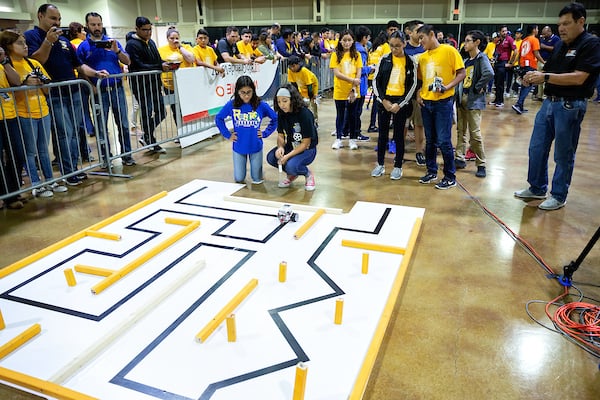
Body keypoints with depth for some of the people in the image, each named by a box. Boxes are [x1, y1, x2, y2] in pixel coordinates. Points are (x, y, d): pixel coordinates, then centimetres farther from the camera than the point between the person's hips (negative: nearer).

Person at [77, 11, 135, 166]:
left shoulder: (113, 42, 9)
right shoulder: (83, 46, 4)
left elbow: (127, 62, 5)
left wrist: (116, 50, -12)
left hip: (117, 89, 1)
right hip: (99, 92, -1)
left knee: (123, 125, 3)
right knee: (101, 128, 5)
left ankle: (126, 155, 13)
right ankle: (106, 158, 16)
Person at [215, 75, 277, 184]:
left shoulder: (261, 105, -12)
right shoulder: (231, 105, -10)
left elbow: (275, 119, 1)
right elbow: (218, 119, 4)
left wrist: (265, 133, -5)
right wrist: (227, 135, -1)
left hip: (256, 146, 0)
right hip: (239, 147, 1)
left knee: (257, 180, 7)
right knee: (239, 179, 10)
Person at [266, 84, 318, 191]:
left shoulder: (305, 114, -24)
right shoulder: (281, 114, -5)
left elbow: (305, 143, -22)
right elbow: (280, 135, 3)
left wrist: (288, 156, -29)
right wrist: (280, 147, -21)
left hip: (307, 150, -6)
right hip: (290, 146, 7)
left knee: (291, 166, -33)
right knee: (271, 157, -18)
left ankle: (308, 174, 3)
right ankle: (292, 174, 9)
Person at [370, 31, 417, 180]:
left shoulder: (410, 62, -1)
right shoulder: (384, 59, 3)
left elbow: (413, 85, -3)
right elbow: (376, 81, 3)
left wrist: (400, 104, -11)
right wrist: (383, 100, -9)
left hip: (401, 102, -2)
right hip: (384, 100, 2)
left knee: (399, 134, 4)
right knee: (382, 133, 8)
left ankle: (398, 167, 15)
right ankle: (380, 164, 20)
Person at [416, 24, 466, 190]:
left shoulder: (449, 50, -5)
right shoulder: (422, 57, 11)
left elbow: (461, 73, -7)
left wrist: (448, 87, -20)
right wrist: (418, 94, 2)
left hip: (443, 102, -6)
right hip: (426, 102, 6)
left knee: (444, 141, -5)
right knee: (430, 140, 12)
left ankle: (450, 177, 8)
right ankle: (431, 172, 25)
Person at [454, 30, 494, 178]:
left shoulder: (481, 58, -9)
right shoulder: (466, 60, 14)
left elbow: (489, 73, -27)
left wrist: (478, 88, -18)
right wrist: (458, 95, 5)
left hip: (474, 101, -8)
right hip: (461, 98, 8)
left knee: (475, 133, -6)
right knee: (461, 131, 11)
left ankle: (481, 165, 2)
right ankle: (460, 159, 21)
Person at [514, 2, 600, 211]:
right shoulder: (560, 45, 11)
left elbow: (578, 78, -20)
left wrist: (545, 77, -22)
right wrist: (534, 76, -10)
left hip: (570, 106, -7)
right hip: (549, 102, 7)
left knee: (564, 155, 4)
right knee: (536, 148, 12)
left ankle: (558, 196, 17)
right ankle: (537, 188, 27)